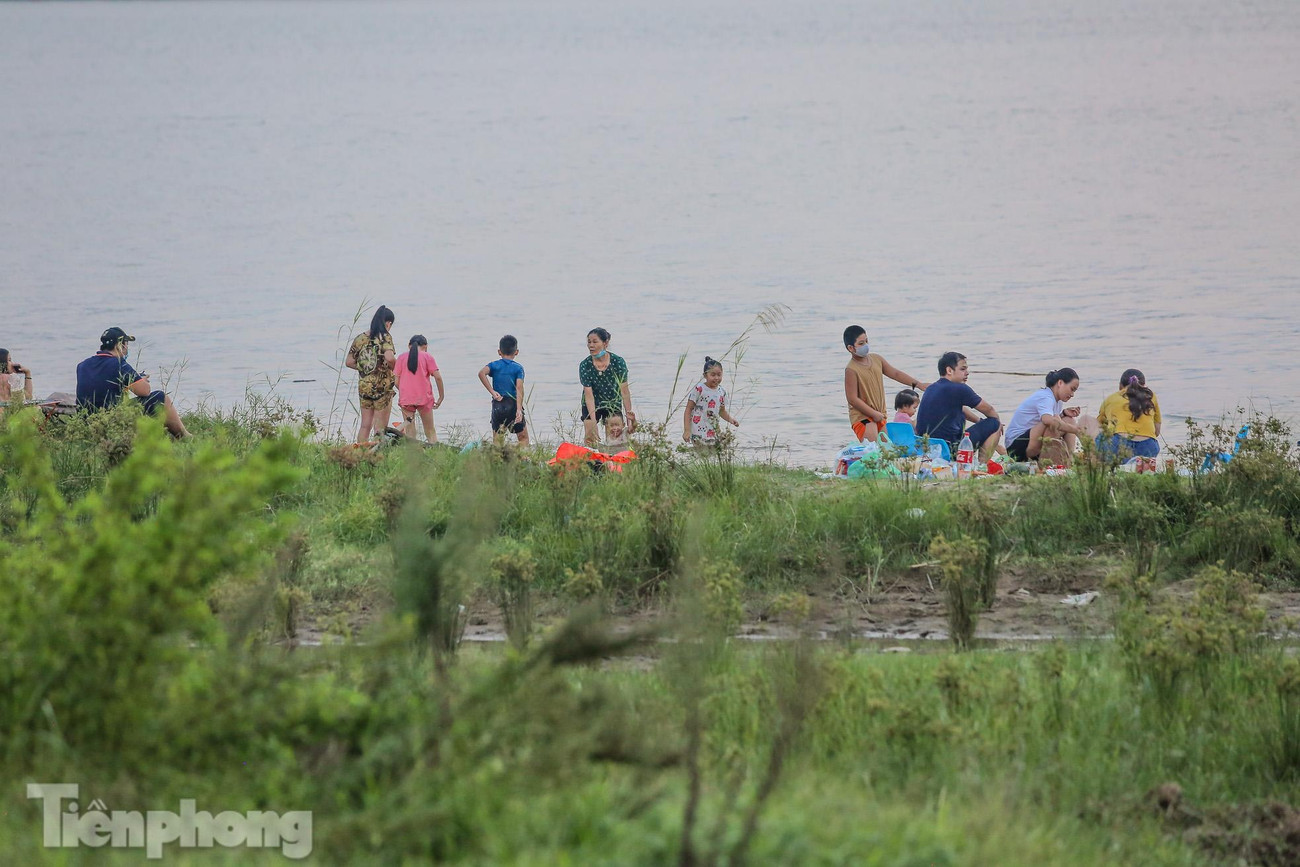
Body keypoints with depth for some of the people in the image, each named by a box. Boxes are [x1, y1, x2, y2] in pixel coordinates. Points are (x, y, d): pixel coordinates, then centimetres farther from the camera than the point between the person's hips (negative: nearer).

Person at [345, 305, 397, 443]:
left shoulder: (360, 338, 5)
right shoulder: (385, 337, -11)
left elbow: (349, 362, 7)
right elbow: (389, 358, -26)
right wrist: (393, 368, -6)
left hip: (363, 385, 5)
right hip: (382, 386, -5)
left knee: (365, 425, 14)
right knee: (380, 427, 3)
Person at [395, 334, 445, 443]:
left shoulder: (401, 357, 8)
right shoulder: (427, 357, 3)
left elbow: (396, 381, 5)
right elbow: (438, 377, -4)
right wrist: (441, 397, 5)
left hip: (405, 398, 1)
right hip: (424, 398, -1)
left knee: (409, 433, 2)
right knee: (430, 432, 6)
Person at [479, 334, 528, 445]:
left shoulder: (494, 365, 4)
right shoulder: (518, 368, 0)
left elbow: (481, 373, -16)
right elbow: (519, 388, -13)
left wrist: (492, 392, -12)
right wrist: (519, 410, -19)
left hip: (497, 405, 1)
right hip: (513, 404, -1)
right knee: (523, 437, 9)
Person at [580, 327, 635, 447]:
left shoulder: (618, 362, -19)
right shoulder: (584, 366, -18)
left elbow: (624, 392, -17)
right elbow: (589, 395, -20)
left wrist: (629, 416, -20)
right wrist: (593, 421, -27)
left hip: (613, 405, 0)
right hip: (591, 406, 0)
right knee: (590, 438, -9)